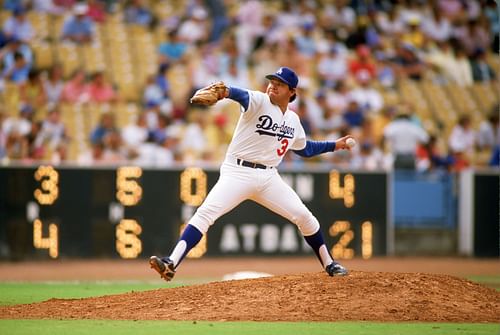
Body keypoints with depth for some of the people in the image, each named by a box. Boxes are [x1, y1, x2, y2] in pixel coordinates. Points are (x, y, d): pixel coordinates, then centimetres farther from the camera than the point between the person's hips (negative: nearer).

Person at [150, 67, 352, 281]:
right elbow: (243, 96, -31)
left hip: (268, 177, 5)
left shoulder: (293, 120, 13)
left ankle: (329, 264, 22)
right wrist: (225, 92, -53)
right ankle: (171, 264, -31)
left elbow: (304, 149, 32)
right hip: (238, 173, -5)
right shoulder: (259, 102, -5)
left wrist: (334, 145, 28)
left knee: (303, 216, 1)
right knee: (206, 213, -23)